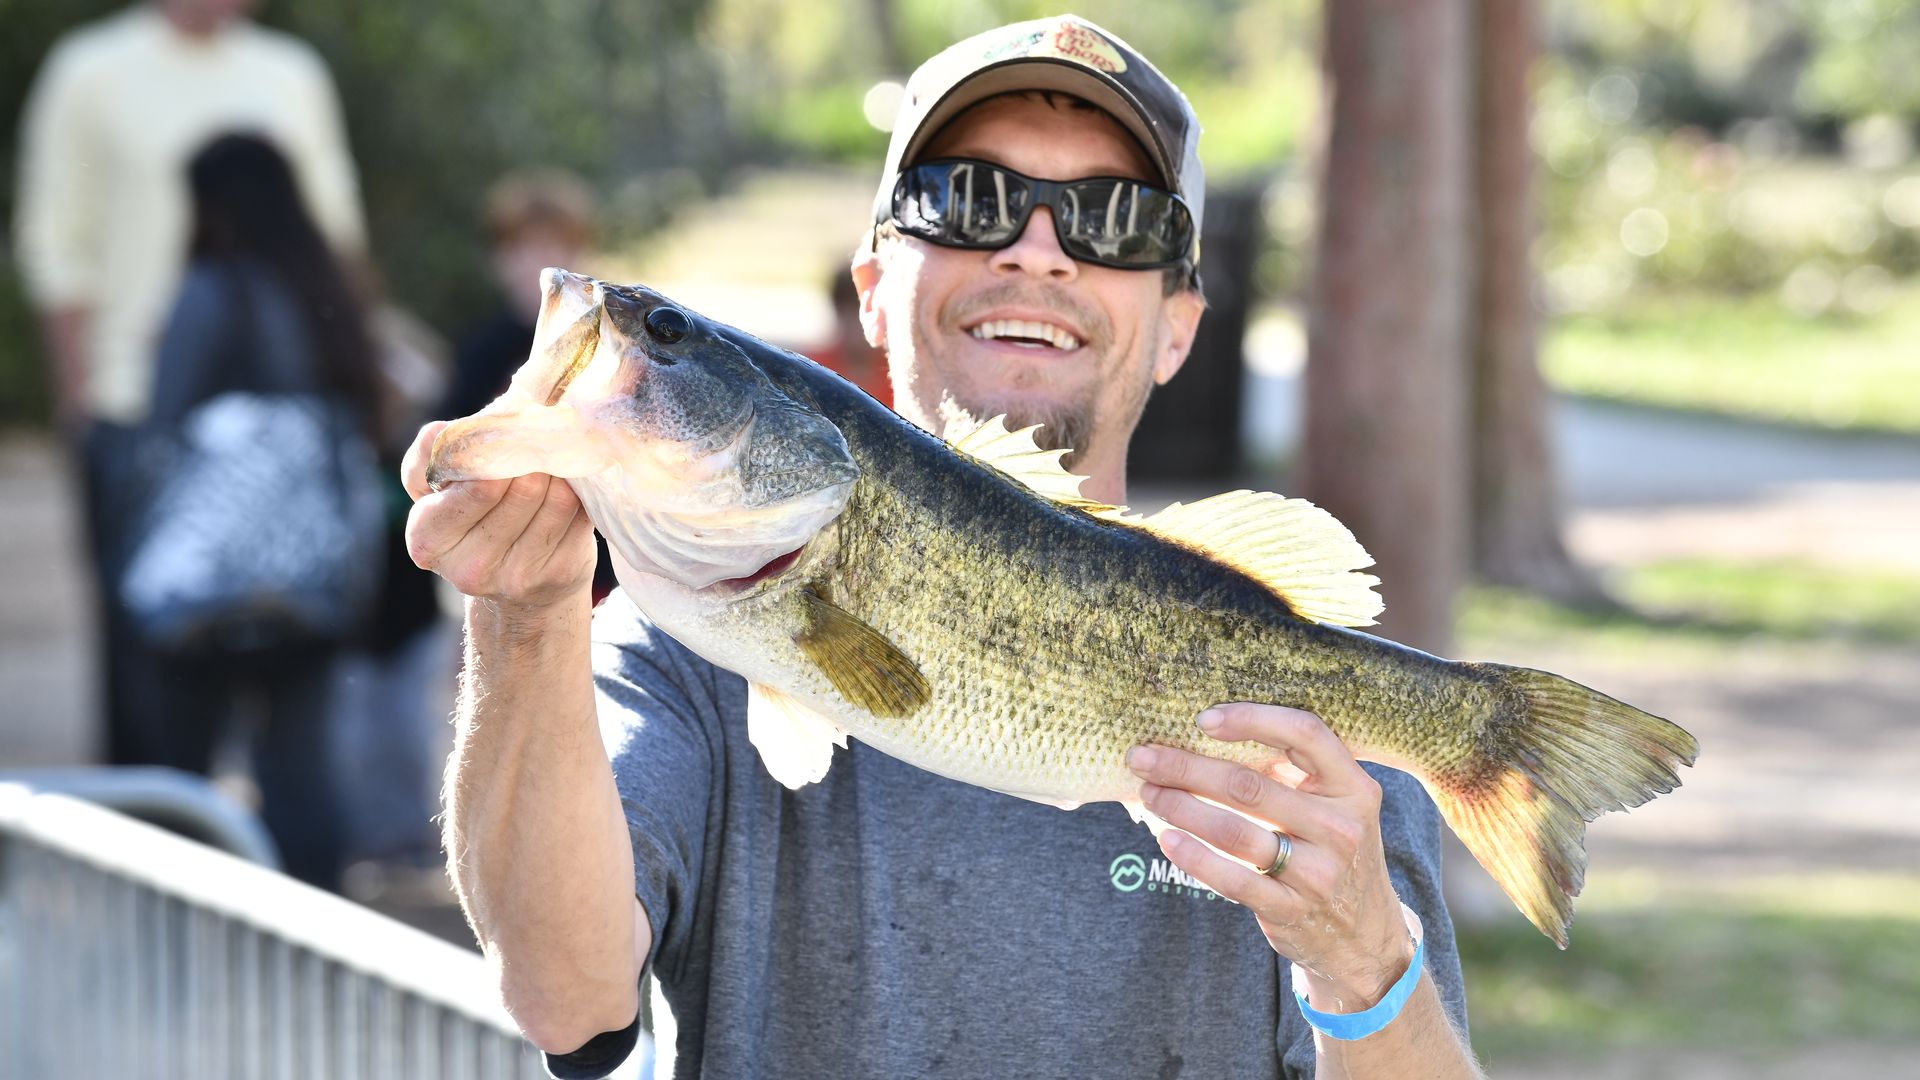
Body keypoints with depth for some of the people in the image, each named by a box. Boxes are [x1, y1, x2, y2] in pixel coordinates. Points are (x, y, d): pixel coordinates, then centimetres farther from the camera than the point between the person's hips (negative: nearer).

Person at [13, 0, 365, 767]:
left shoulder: (293, 75, 13)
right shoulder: (92, 71, 4)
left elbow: (335, 230, 17)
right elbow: (56, 244, 3)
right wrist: (80, 391, -4)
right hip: (136, 406, -3)